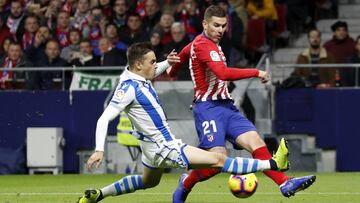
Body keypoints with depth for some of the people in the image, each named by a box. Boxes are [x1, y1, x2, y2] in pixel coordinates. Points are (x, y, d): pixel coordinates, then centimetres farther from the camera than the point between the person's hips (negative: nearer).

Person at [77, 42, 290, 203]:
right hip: (163, 149, -11)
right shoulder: (129, 88, -23)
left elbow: (153, 72, 29)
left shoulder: (141, 79, 2)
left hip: (163, 143, 11)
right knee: (218, 160, -12)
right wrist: (99, 150, -33)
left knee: (148, 181, 36)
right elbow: (104, 119, -25)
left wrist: (167, 63, 10)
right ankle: (273, 164, -16)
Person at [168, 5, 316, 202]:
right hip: (208, 107, -9)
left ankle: (285, 183, -20)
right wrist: (257, 73, -18)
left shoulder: (211, 43, 18)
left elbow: (185, 51, 40)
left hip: (226, 106, 9)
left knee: (256, 142, -9)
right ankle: (186, 184, 8)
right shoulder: (202, 44, -13)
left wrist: (172, 70, 60)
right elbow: (223, 73, -27)